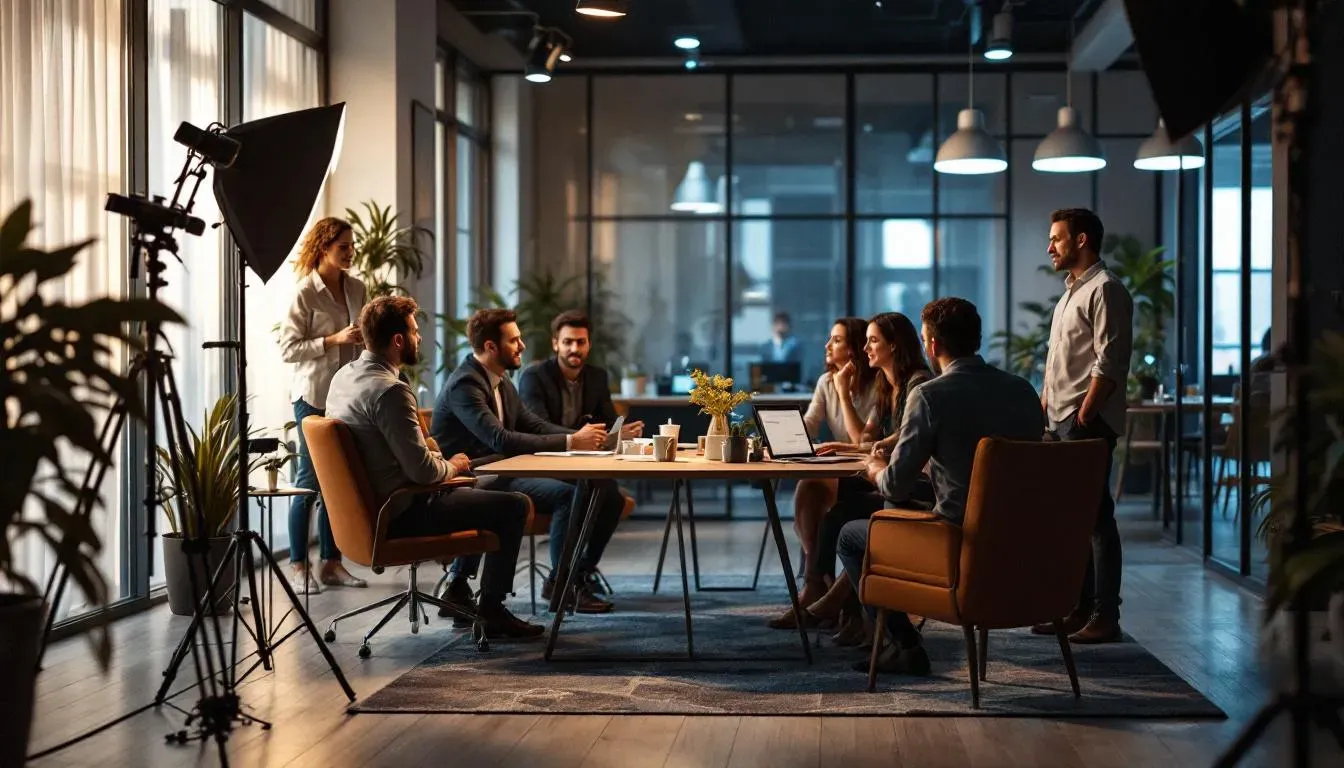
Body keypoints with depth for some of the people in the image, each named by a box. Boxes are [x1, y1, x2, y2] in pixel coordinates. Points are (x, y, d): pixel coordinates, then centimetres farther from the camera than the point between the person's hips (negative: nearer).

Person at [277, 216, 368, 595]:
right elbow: (288, 349, -12)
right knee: (310, 476, -3)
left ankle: (331, 562, 14)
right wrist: (334, 340, -19)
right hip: (314, 393, -6)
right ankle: (298, 566, 3)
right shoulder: (305, 294, -10)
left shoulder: (357, 288, 8)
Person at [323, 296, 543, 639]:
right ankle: (491, 612, 4)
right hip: (400, 516, -10)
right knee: (514, 506, -5)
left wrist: (443, 463, 11)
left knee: (470, 488, 31)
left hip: (369, 508, 10)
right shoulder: (390, 391, -25)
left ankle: (458, 590, 32)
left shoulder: (343, 377, 5)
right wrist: (451, 466, -4)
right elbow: (423, 471, -26)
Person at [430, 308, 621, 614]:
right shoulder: (465, 384, -18)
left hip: (501, 472, 9)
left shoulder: (501, 381, 13)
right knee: (566, 494, -27)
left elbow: (533, 424, 14)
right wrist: (571, 442, -26)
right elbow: (501, 440, -28)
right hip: (473, 481, -9)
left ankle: (581, 574, 9)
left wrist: (579, 435, -6)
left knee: (605, 490, -2)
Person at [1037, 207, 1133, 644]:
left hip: (1087, 423, -10)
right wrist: (1045, 408, 17)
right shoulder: (1071, 291, 20)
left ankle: (1105, 617, -5)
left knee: (1096, 517, -8)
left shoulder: (1104, 290, -11)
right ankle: (1079, 608, 18)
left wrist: (1083, 416, -21)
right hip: (1060, 423, 10)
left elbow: (1108, 363, -18)